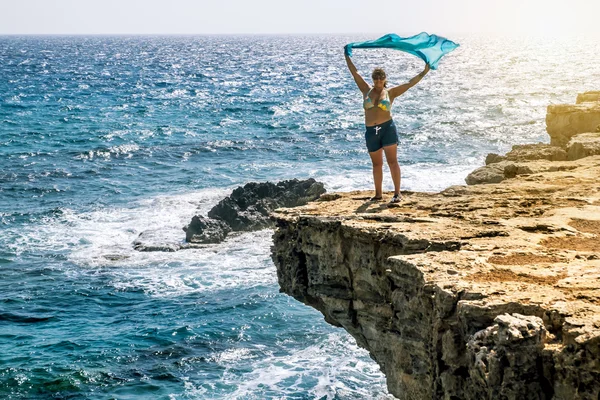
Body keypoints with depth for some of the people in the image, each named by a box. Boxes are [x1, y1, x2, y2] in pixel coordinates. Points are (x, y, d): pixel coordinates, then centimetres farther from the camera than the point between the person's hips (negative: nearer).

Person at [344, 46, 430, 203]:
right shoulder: (366, 90, 9)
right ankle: (378, 194, 20)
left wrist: (423, 73, -5)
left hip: (387, 128, -3)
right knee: (377, 164, 12)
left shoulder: (390, 92, 4)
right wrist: (347, 57, 10)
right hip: (371, 131, 3)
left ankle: (397, 193, -5)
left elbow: (410, 83, 1)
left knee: (392, 161, -6)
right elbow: (355, 73, 10)